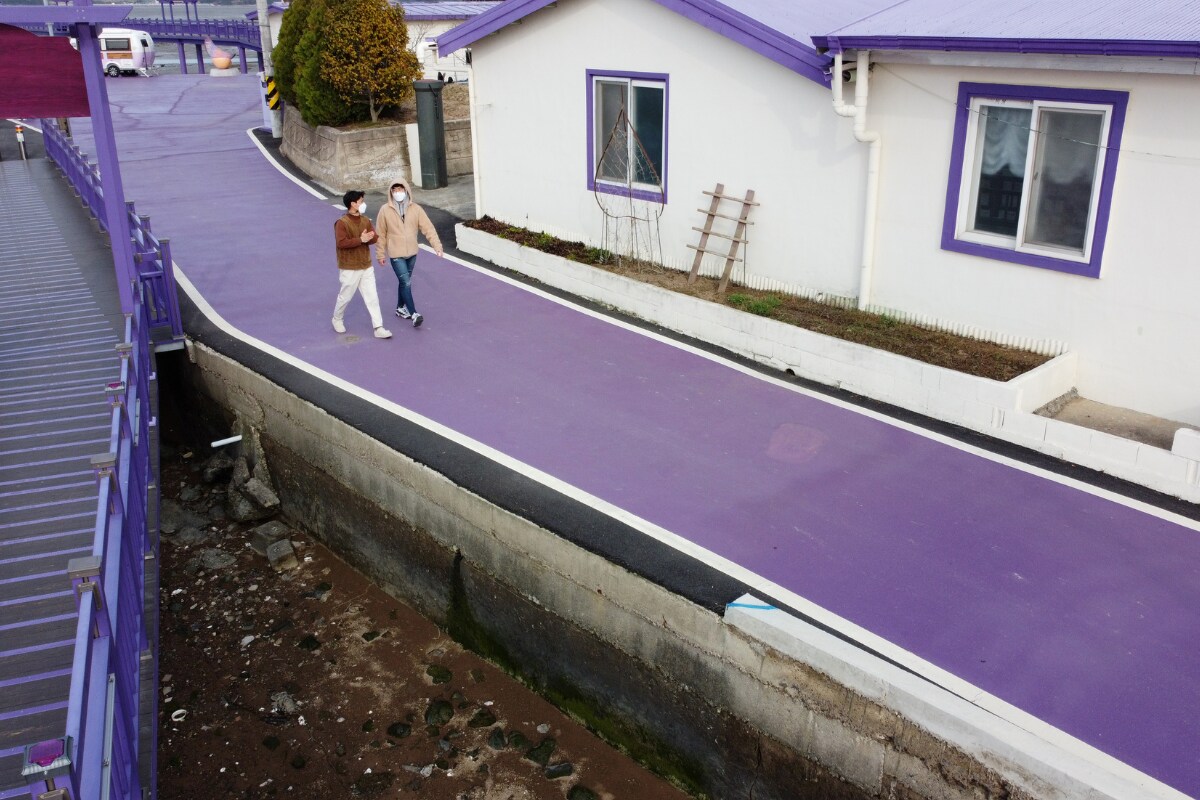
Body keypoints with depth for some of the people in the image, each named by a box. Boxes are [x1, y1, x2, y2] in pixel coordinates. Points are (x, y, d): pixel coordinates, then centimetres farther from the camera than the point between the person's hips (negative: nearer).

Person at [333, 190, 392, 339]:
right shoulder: (342, 223, -16)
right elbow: (341, 243, -24)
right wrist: (360, 239, -27)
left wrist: (367, 238, -21)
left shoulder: (365, 220, 6)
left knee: (372, 297, 2)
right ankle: (337, 319, 35)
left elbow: (374, 237, 2)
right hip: (350, 268, -6)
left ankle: (378, 328, 3)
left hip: (367, 266, 6)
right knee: (345, 296, 10)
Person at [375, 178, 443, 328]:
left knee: (405, 282, 17)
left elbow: (428, 228, -6)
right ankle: (414, 314, -11)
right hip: (396, 254, -3)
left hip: (412, 253, 4)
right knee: (406, 282, -11)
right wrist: (380, 254, 0)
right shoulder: (385, 210, -8)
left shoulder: (415, 209, -3)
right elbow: (381, 234, -2)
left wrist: (437, 246, -15)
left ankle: (401, 308, 35)